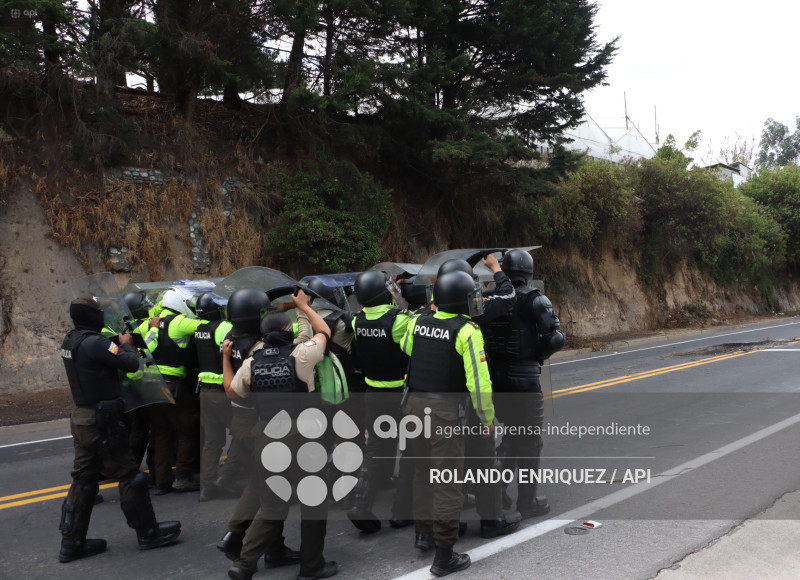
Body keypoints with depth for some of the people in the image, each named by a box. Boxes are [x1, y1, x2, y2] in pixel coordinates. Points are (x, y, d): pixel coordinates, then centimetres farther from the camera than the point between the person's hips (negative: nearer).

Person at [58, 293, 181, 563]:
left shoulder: (70, 341, 8)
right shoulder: (95, 343, -21)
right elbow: (132, 364, -19)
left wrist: (119, 343, 7)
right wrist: (126, 344, -1)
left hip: (81, 417, 9)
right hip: (102, 420, -9)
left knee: (84, 479, 14)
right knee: (129, 475, 2)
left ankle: (72, 542, 19)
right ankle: (148, 533, 12)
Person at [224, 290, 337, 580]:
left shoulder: (250, 364, -1)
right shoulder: (300, 355, -12)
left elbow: (232, 392, 17)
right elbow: (324, 332, 7)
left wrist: (225, 358, 26)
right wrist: (304, 306, 20)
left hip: (266, 441, 5)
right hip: (301, 441, -5)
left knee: (271, 506, 19)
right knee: (314, 503, 13)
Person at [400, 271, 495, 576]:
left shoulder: (418, 322, 2)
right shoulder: (467, 331, -13)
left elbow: (405, 351, 17)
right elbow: (478, 382, -15)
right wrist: (486, 419, -4)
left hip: (413, 405, 6)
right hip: (444, 412, -6)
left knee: (423, 471, 23)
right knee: (447, 482, 2)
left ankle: (423, 533, 39)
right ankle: (444, 556, 8)